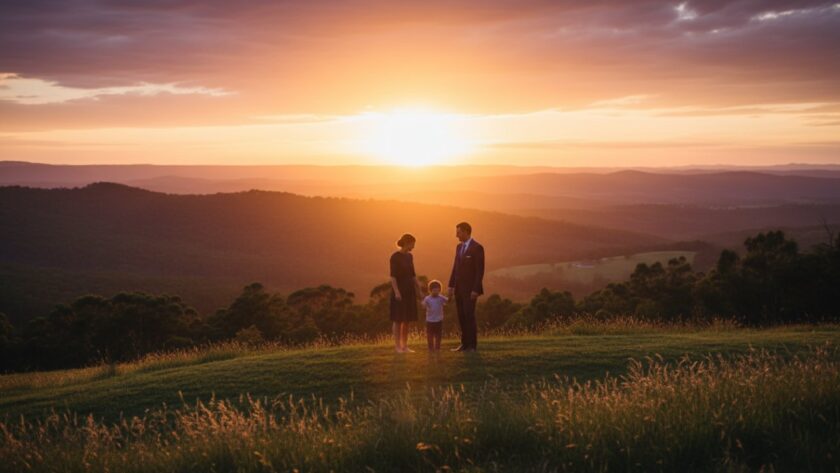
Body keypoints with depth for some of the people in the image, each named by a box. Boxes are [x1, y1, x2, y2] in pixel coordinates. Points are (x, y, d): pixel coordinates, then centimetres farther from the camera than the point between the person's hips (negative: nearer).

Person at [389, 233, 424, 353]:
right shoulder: (395, 256, -12)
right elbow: (392, 275, -16)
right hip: (399, 290, -7)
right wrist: (396, 291, -24)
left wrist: (419, 289, 14)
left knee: (407, 320, 7)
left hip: (409, 291, 7)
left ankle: (405, 346, 11)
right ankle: (397, 346, 1)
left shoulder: (409, 256, 11)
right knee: (398, 320, -4)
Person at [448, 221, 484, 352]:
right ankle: (465, 344, 11)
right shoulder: (459, 247, 13)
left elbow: (480, 270, -13)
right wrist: (451, 285, 10)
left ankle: (472, 345, 1)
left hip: (470, 289, -7)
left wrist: (475, 290, -17)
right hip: (459, 288, 7)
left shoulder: (477, 247, -10)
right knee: (461, 317, 7)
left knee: (469, 316, -6)